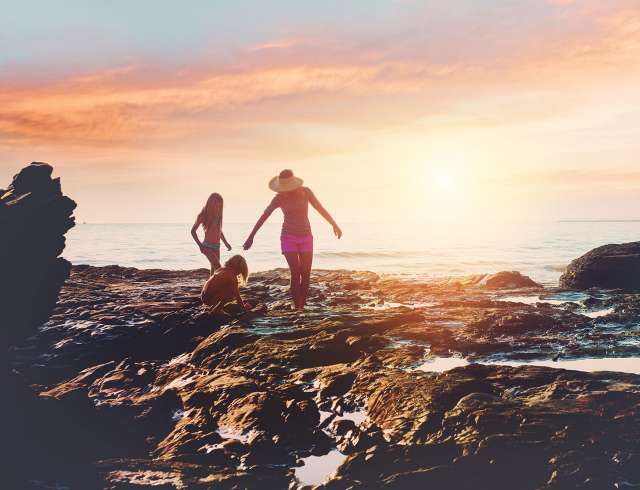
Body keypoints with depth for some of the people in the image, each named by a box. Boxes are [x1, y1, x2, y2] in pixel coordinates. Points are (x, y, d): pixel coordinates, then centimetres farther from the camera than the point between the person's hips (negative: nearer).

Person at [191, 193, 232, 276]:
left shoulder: (217, 215, 8)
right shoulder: (203, 215, -8)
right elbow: (193, 231, -7)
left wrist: (226, 243, 23)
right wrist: (200, 244, -19)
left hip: (216, 247, 6)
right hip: (207, 246, -6)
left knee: (214, 270, 8)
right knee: (218, 268, -20)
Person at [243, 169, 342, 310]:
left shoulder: (306, 192, -5)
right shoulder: (279, 198, -7)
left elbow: (321, 209, 3)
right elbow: (263, 217, -5)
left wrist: (334, 224, 3)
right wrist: (251, 236, -6)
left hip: (306, 237, 2)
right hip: (289, 238, -2)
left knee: (306, 273, -3)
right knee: (296, 272, -13)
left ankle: (302, 306, 7)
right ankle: (297, 307, -11)